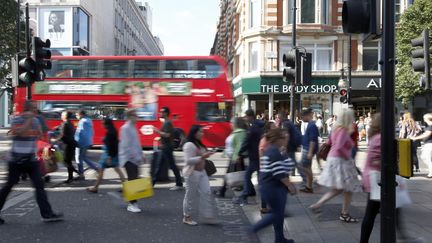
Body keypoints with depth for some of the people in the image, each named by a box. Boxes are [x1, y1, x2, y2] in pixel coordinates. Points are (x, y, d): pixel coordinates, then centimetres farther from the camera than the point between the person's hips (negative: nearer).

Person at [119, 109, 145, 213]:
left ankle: (133, 202, 17)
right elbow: (127, 145, -20)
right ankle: (131, 204, -7)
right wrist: (137, 157, -20)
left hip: (134, 158, 9)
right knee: (132, 180, -10)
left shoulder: (133, 127, 14)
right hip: (128, 158, -9)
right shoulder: (125, 128, -14)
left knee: (134, 180, 10)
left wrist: (141, 155, 15)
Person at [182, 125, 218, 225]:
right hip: (192, 173, -9)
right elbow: (188, 160, -24)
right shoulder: (189, 145, -16)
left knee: (206, 193, 3)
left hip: (202, 172, 9)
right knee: (190, 195, 2)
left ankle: (207, 217, 7)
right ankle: (187, 217, 16)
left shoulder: (199, 145, 14)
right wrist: (202, 157, -28)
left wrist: (207, 155, 11)